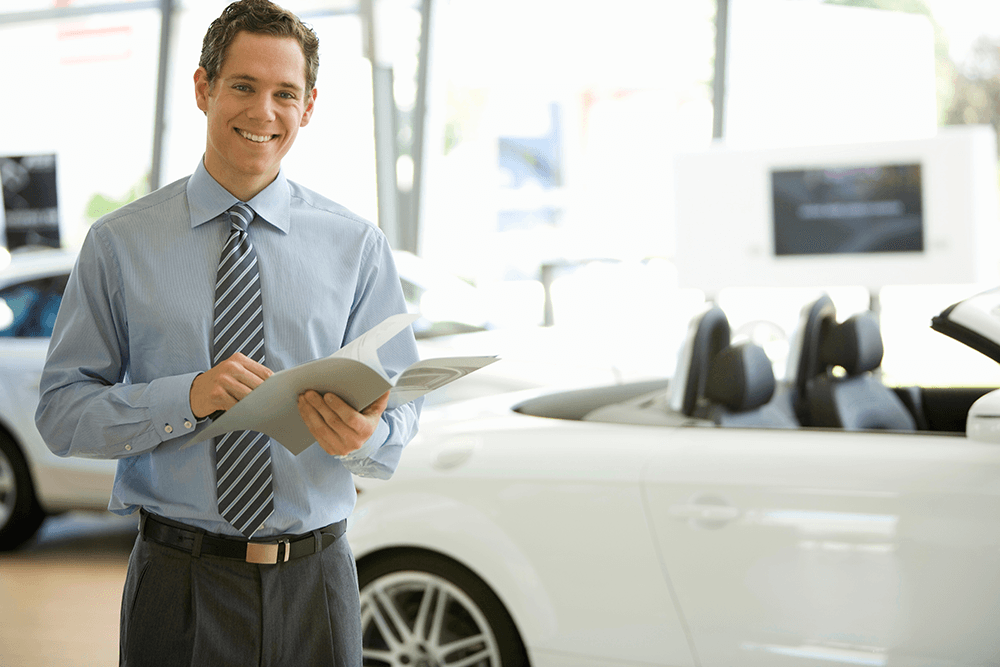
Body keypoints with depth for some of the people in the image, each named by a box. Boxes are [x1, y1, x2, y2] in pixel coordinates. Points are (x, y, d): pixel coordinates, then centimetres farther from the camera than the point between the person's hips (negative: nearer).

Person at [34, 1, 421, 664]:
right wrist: (186, 397, -20)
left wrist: (365, 432, -21)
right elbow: (61, 412, -3)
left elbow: (402, 405, 3)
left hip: (314, 583, 1)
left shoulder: (358, 245, 3)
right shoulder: (119, 244, 0)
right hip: (179, 580, -1)